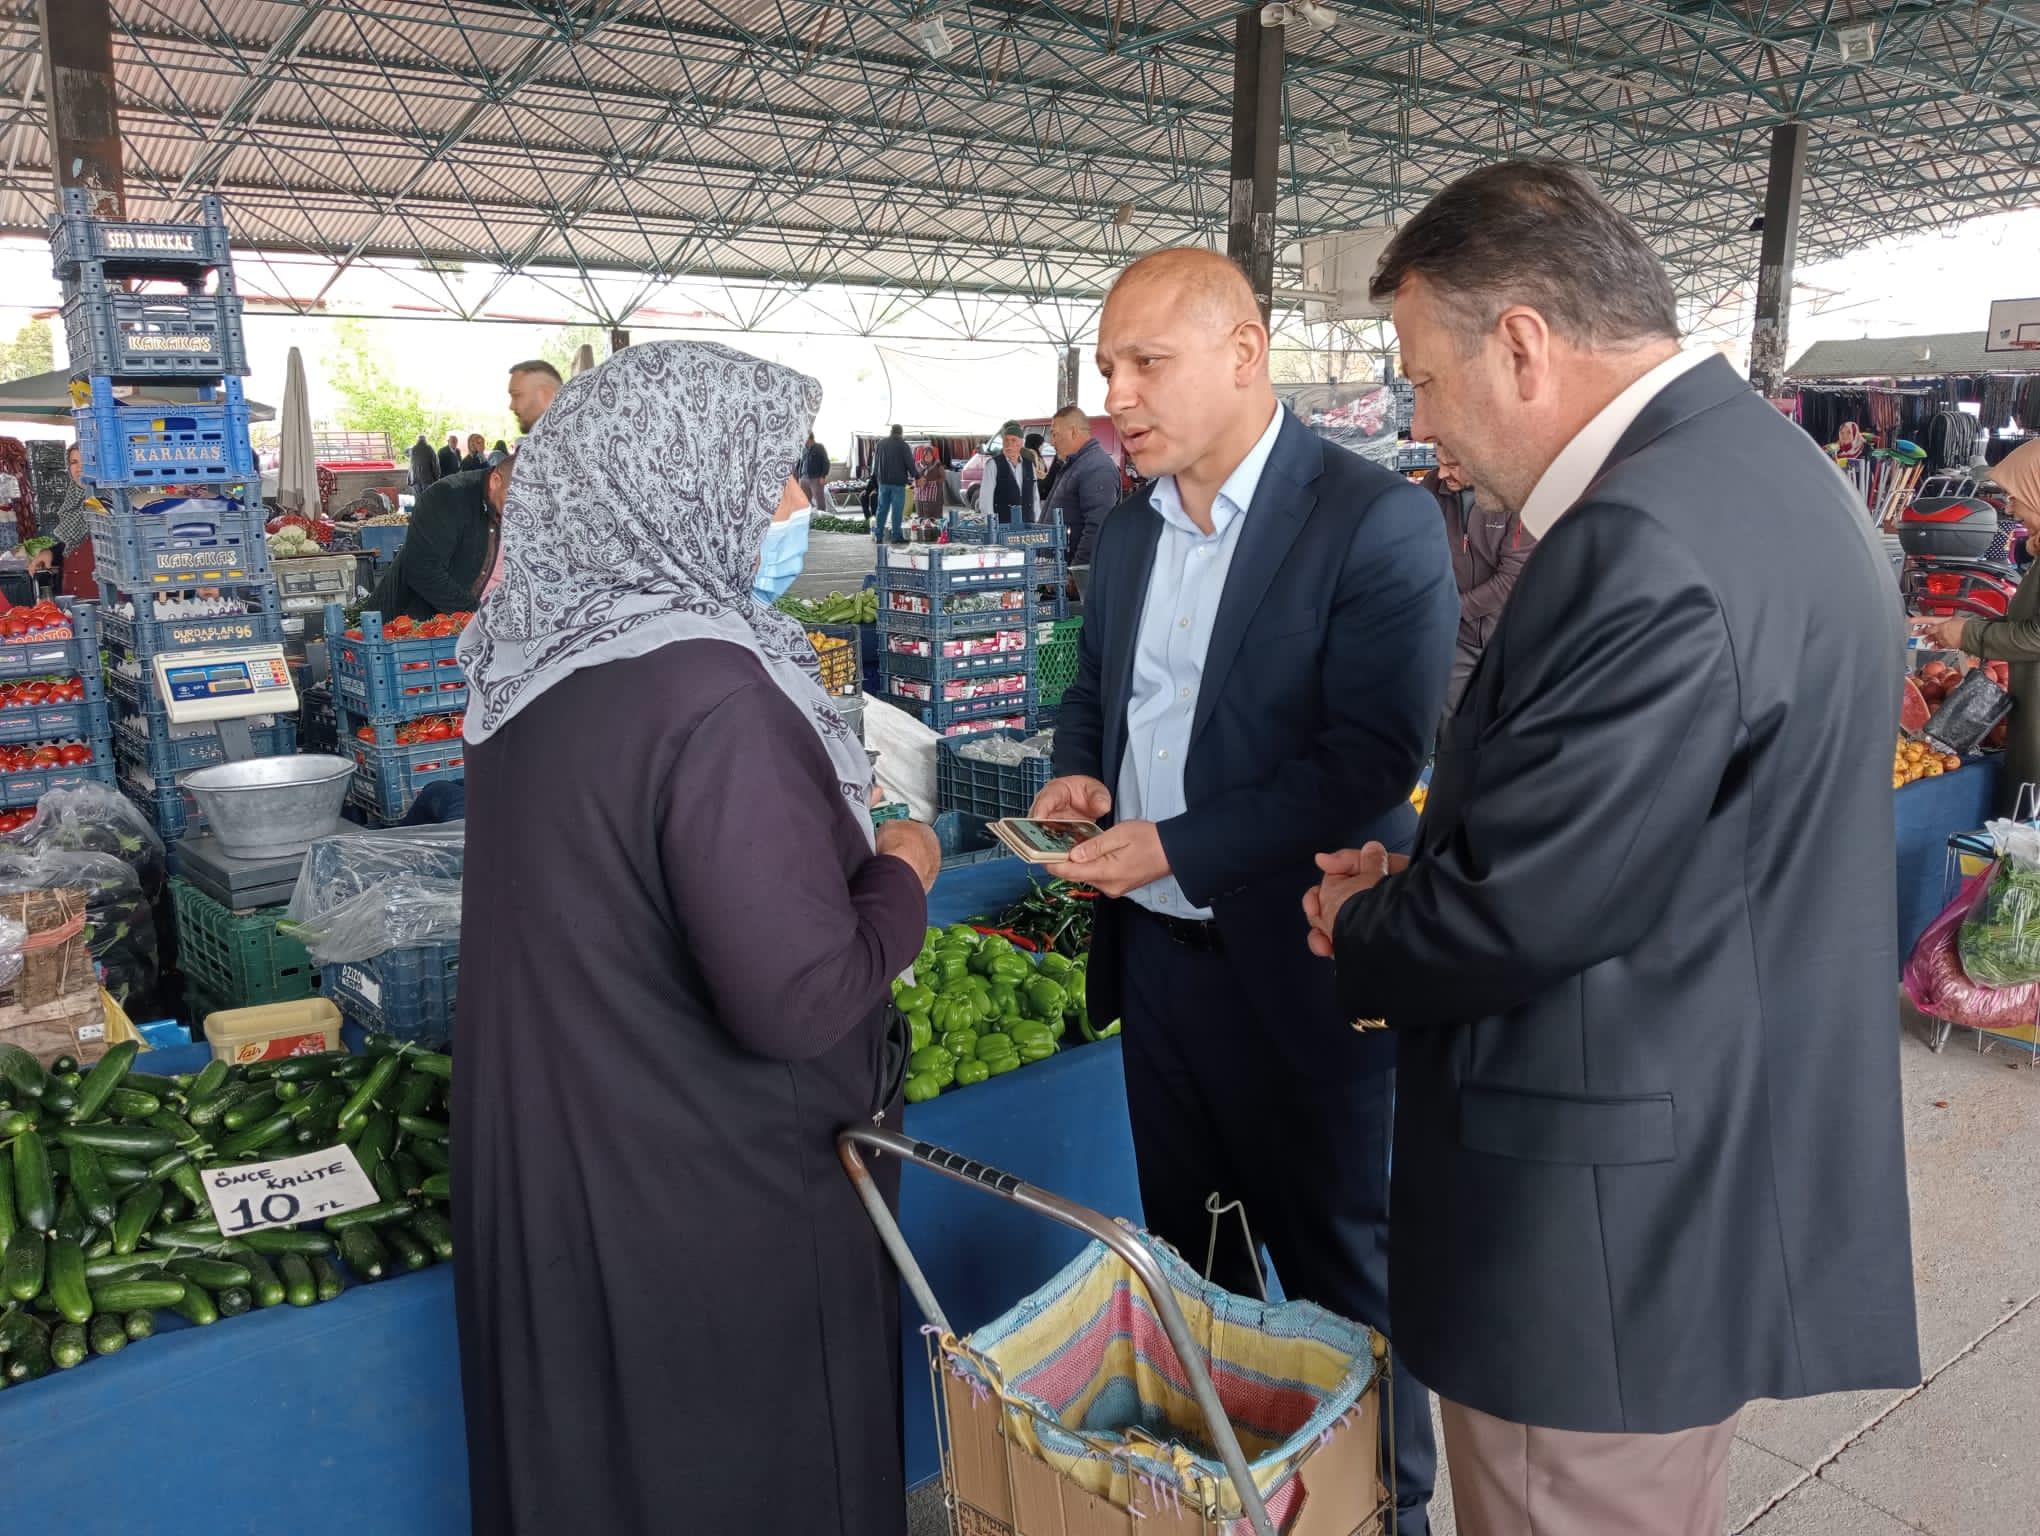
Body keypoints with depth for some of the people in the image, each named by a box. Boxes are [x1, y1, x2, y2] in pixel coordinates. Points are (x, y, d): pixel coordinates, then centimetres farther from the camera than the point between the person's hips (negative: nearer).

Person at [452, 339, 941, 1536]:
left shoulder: (533, 653, -1)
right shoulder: (705, 690, -28)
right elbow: (796, 999, -28)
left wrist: (825, 829, 12)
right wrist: (900, 875, -11)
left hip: (551, 1160, 8)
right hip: (706, 1201, -8)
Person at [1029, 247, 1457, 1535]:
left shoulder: (1378, 522, -15)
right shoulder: (1129, 529, 7)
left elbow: (1372, 755, -21)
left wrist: (1177, 848, -22)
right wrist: (1080, 772, -3)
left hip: (1290, 966, -6)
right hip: (1154, 949, 7)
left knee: (1335, 1266, 11)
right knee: (1186, 1248, 21)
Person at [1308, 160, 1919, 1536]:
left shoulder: (1649, 544, -27)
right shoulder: (1761, 462, 7)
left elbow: (1525, 913, -25)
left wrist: (1364, 934, -4)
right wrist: (1422, 880, 4)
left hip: (1610, 1241, -10)